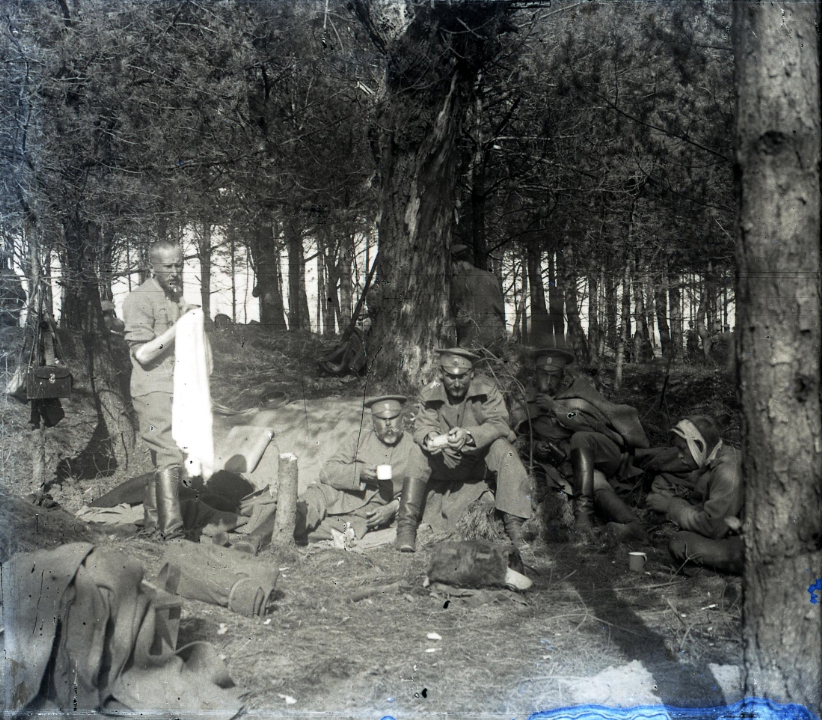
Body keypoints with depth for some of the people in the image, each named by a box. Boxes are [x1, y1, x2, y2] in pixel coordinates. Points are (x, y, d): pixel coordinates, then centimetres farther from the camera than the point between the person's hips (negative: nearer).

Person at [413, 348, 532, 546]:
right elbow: (423, 426, -11)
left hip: (484, 458, -2)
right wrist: (429, 437, -39)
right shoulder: (429, 394, -6)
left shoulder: (487, 389, -14)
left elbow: (498, 424, -24)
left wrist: (468, 434, -44)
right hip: (449, 464, 3)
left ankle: (513, 522, -34)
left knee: (502, 448, -33)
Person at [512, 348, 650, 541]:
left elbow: (599, 422, -11)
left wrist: (558, 409, -16)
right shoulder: (529, 406, 11)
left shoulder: (578, 387, 1)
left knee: (580, 438, -36)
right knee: (595, 484, -36)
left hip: (609, 453, -1)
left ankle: (583, 510, -44)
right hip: (573, 462, 2)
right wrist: (537, 447, -7)